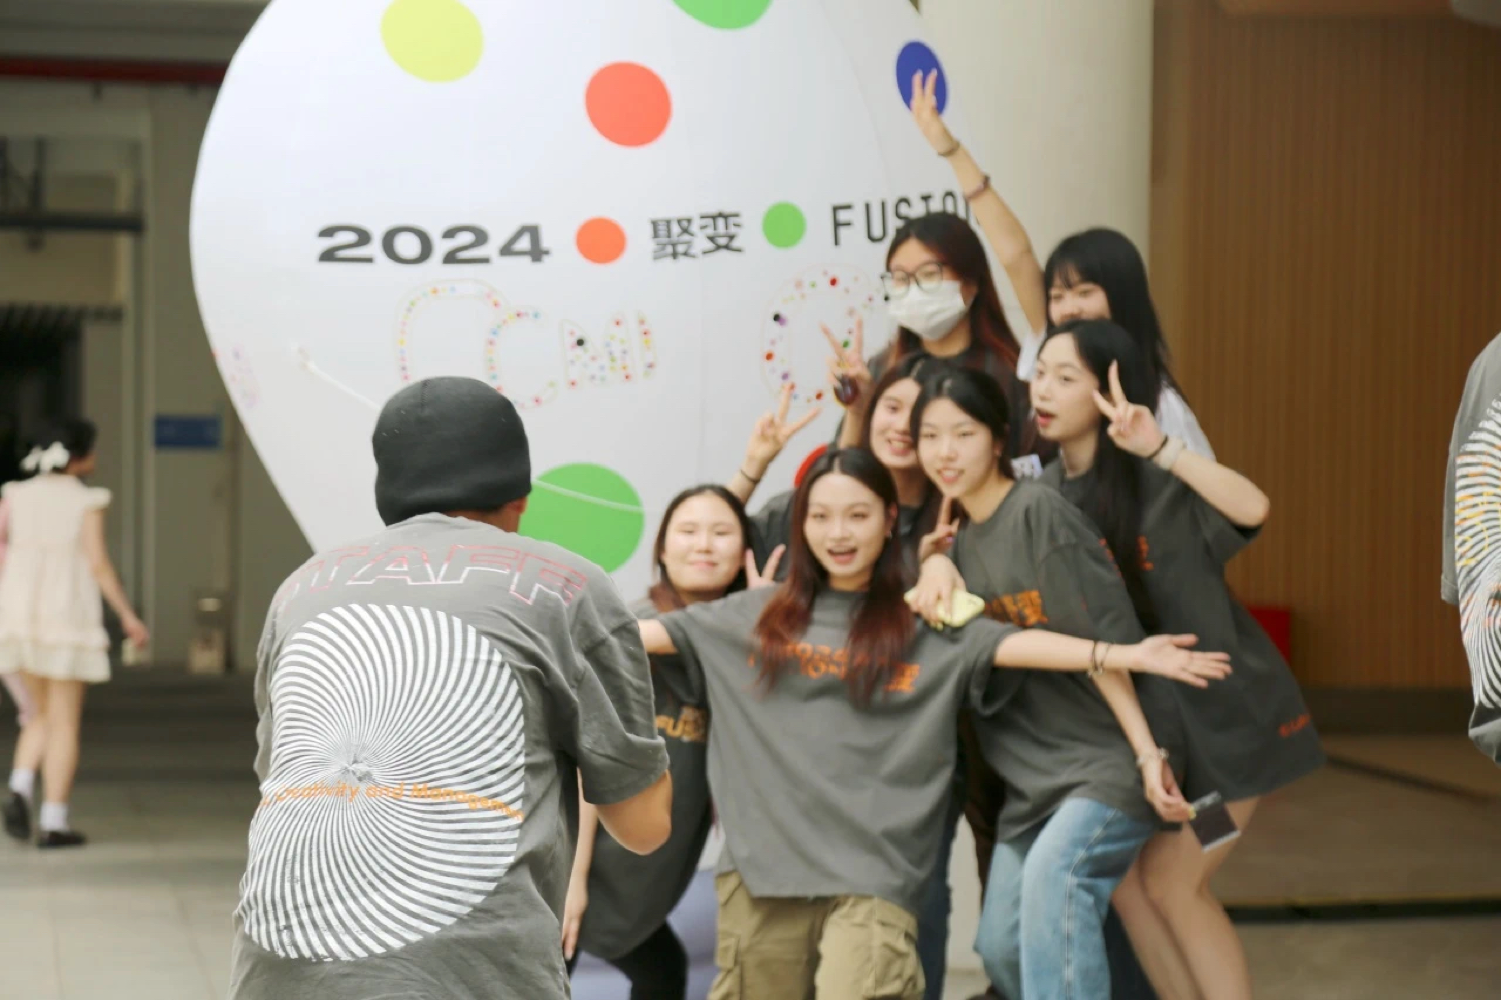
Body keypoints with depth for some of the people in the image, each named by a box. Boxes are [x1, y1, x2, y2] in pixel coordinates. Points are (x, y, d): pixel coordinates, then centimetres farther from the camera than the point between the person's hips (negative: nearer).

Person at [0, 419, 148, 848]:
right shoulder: (87, 501, -5)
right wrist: (128, 616, -3)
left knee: (42, 715, 18)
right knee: (64, 723, 3)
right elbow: (98, 563, -10)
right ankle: (53, 823, -1)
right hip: (68, 617, -4)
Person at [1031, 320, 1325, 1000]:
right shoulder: (1043, 493, -1)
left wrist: (1159, 446, -42)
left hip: (1219, 704, -6)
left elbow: (1253, 509, -36)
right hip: (1137, 709, 6)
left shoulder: (1157, 481, -19)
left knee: (1171, 883, -4)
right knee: (1123, 876, 5)